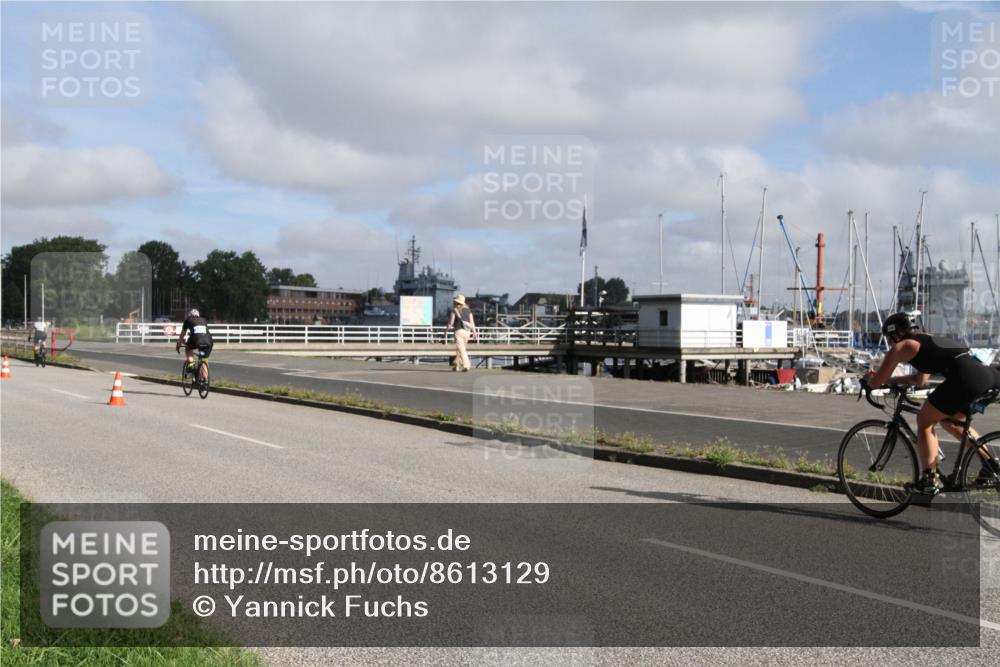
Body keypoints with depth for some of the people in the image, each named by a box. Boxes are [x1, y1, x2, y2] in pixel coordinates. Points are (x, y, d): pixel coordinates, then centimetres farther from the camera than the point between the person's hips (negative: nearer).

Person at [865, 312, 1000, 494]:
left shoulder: (901, 347, 9)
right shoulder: (929, 340, 34)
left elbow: (876, 382, 12)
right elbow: (920, 380, 46)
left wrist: (869, 377, 34)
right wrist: (889, 380, 48)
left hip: (965, 378, -8)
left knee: (924, 421, 10)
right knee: (951, 420, 30)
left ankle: (930, 480, 4)